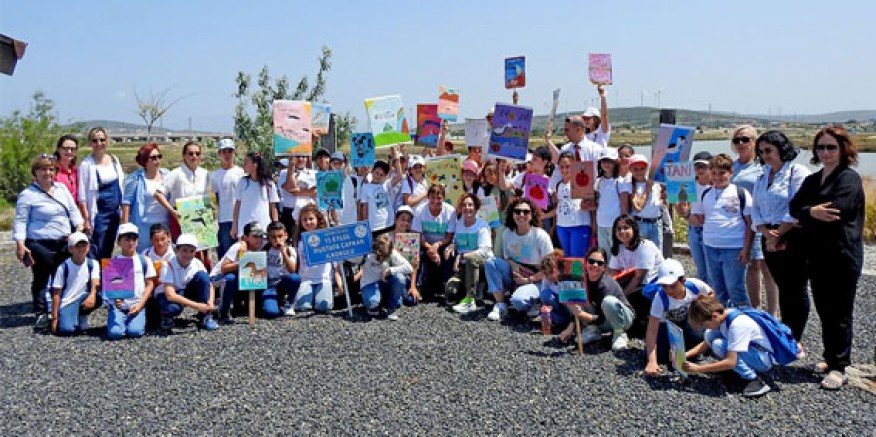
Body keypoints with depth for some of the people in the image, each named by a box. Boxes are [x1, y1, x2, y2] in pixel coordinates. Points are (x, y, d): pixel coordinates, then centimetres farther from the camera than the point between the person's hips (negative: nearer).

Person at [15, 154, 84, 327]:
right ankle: (41, 313, 13)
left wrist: (79, 227, 3)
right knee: (41, 279, 3)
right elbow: (20, 221, -6)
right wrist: (20, 244, -13)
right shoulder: (27, 195, -5)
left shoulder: (61, 188, 12)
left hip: (64, 243, 5)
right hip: (40, 246, -5)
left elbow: (73, 210, 16)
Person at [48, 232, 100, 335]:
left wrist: (92, 295, -40)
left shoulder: (93, 264, -1)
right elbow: (56, 294, -4)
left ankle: (82, 317, 0)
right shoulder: (63, 268, -6)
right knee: (66, 330, -28)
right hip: (66, 303, -2)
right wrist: (54, 318, -7)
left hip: (82, 300, 3)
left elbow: (96, 284, -16)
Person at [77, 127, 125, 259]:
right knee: (96, 255, -5)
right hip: (98, 213, -5)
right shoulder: (87, 164, -8)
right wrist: (86, 220, -12)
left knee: (108, 253, 13)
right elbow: (82, 196, -8)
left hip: (115, 212, 6)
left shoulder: (114, 160, 8)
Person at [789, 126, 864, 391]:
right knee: (824, 311, 14)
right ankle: (830, 358, 26)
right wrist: (812, 213, -17)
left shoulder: (849, 178, -9)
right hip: (817, 256, 7)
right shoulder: (812, 180, 15)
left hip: (841, 257, -7)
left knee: (839, 314, -1)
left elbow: (834, 212, -20)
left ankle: (838, 367, 7)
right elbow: (794, 207, 3)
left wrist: (806, 214, -6)